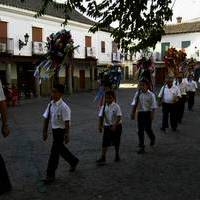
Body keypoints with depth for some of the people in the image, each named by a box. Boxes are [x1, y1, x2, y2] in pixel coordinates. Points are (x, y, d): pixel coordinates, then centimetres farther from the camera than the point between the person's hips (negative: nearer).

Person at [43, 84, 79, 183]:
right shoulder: (51, 104, 1)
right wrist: (45, 131, 7)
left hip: (61, 131, -7)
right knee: (60, 149, 21)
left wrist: (67, 135, -22)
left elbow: (67, 122, -20)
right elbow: (46, 118, 7)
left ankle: (50, 175, 7)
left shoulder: (63, 107, -20)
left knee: (55, 151, -4)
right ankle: (74, 161, 47)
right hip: (54, 130, 8)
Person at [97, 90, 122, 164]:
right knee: (105, 143, -5)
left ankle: (117, 156, 30)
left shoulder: (116, 106, -11)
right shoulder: (103, 107, -1)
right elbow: (101, 117, 0)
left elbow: (119, 117, -15)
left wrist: (114, 126, -22)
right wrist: (100, 126, -10)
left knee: (116, 142, 11)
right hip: (107, 126, 2)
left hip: (116, 126, -2)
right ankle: (103, 158, -5)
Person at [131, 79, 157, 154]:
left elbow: (153, 106, -7)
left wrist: (152, 114, -13)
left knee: (147, 128, -1)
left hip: (148, 113, -3)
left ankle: (152, 138, 36)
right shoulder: (138, 94, 2)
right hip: (140, 113, 3)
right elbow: (134, 104, 4)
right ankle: (141, 147, 12)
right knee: (140, 130, 4)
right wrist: (133, 113, 0)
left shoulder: (151, 95, -7)